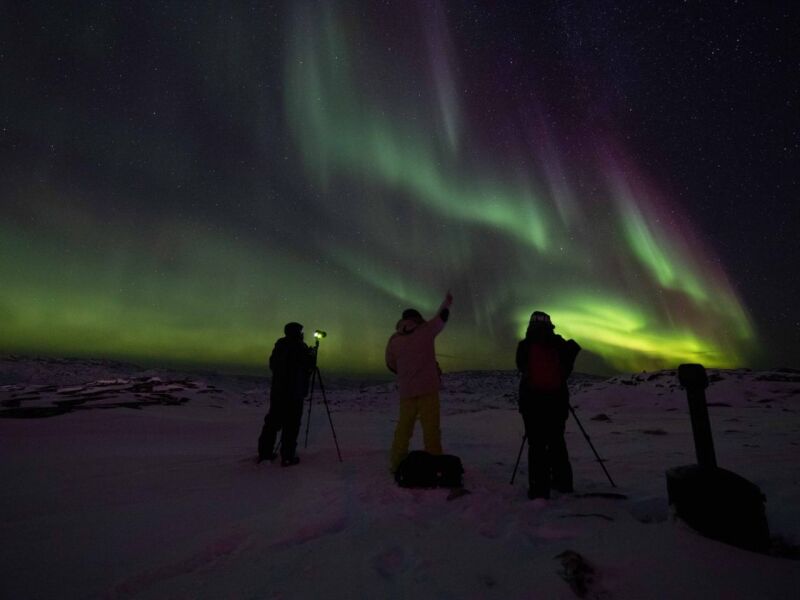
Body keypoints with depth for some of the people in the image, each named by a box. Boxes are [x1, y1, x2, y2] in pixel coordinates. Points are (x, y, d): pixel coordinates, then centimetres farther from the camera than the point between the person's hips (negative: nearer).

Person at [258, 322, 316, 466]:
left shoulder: (279, 345, 9)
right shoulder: (300, 347, -11)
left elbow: (272, 365, 17)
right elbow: (309, 366, -10)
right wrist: (311, 354, 8)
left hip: (277, 391, 7)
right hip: (294, 393, -7)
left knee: (272, 422, 14)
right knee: (291, 425, -1)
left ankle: (264, 452, 20)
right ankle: (287, 457, 2)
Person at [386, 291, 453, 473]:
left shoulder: (394, 339, 4)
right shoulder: (425, 330, -4)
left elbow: (391, 364, 14)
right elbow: (442, 317, 13)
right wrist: (447, 302, 32)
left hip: (406, 390, 3)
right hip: (428, 388, -3)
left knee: (404, 426, 12)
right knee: (430, 426, 1)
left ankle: (396, 463, 18)